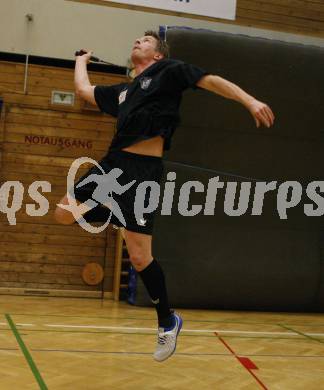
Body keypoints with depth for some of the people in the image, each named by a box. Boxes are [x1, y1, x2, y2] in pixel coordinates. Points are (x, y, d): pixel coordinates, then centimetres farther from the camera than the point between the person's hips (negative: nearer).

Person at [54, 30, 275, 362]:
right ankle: (119, 216, 27)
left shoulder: (168, 71, 7)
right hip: (112, 162, 7)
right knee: (64, 214, 8)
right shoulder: (122, 91, 25)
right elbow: (83, 89, 34)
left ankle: (168, 322, 11)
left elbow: (212, 81, -1)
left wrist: (250, 101, -13)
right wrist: (82, 60, 50)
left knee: (139, 257, -10)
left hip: (143, 169, -7)